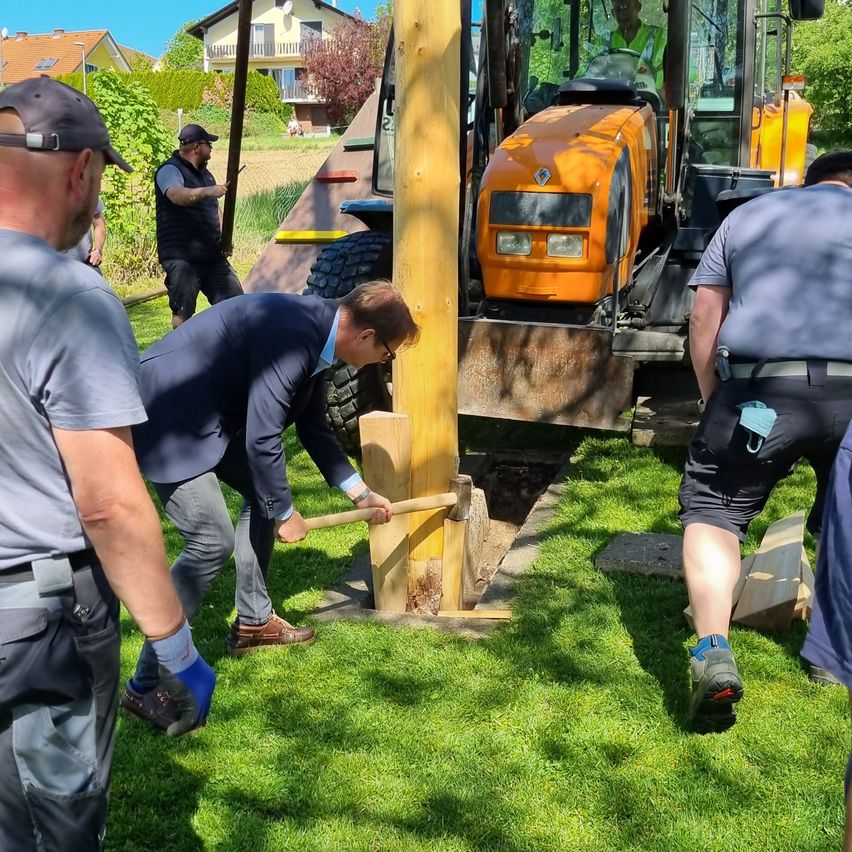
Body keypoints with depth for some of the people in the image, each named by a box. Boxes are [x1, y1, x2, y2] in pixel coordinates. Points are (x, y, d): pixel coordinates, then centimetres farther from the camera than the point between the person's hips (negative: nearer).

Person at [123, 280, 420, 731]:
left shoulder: (315, 329, 4)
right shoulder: (291, 336, -28)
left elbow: (313, 427, 16)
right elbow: (261, 439, -25)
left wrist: (360, 492, 20)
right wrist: (285, 513, -11)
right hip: (165, 416, -10)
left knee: (264, 492, 17)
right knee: (212, 542, -14)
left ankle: (253, 622, 32)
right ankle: (148, 684, -4)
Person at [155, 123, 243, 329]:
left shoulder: (205, 173, 20)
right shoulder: (170, 170, -6)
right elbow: (178, 195, -28)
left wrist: (223, 236, 7)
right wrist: (207, 191, -45)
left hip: (212, 255, 8)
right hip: (181, 256, -7)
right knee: (183, 312, -4)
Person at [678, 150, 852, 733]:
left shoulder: (749, 215, 21)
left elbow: (704, 321, 15)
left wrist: (713, 400, 22)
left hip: (761, 390, -1)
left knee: (713, 511, 8)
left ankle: (714, 651, -12)